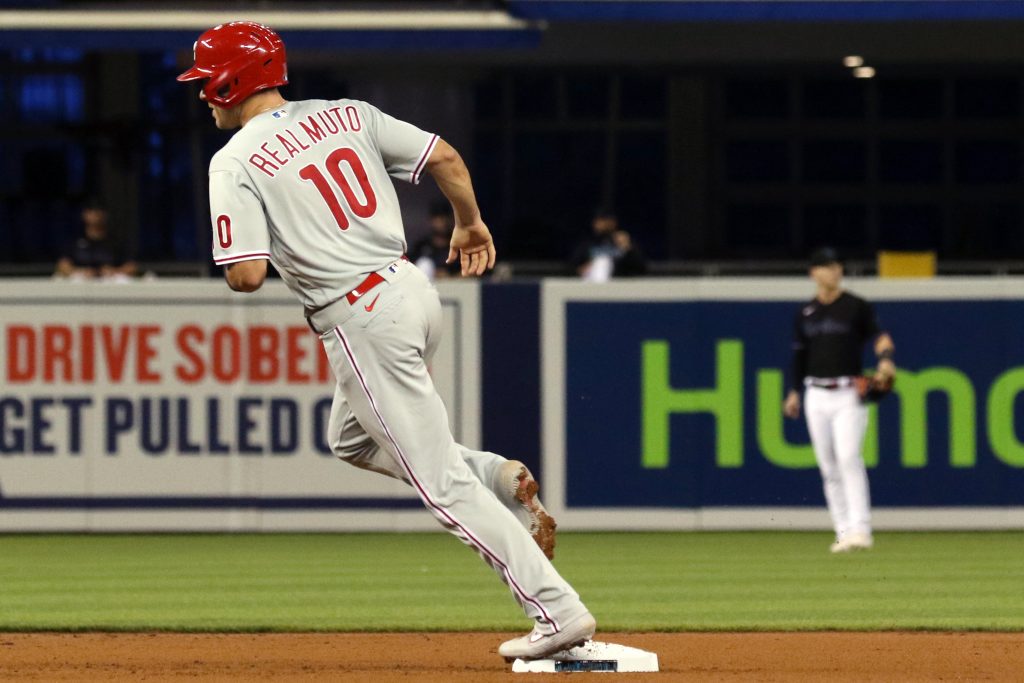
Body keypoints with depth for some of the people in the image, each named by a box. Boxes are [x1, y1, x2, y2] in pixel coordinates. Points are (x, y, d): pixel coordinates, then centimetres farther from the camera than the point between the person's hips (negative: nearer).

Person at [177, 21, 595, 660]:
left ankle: (557, 610, -7)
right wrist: (472, 223, 25)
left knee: (441, 481, -3)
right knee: (352, 438, 29)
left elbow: (248, 275, -16)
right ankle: (497, 476, 10)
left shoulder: (235, 163, -8)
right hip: (415, 289, 8)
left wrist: (235, 256, 8)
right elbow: (444, 157, 7)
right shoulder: (345, 114, 10)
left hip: (362, 320, -8)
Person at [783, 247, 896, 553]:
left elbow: (879, 336, -9)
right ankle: (843, 531, 8)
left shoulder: (856, 307, -1)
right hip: (817, 396, 5)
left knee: (848, 457, -19)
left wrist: (886, 360, -29)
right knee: (828, 466, 4)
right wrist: (794, 392, 17)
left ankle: (860, 529, -23)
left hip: (848, 394, -5)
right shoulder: (805, 313, 12)